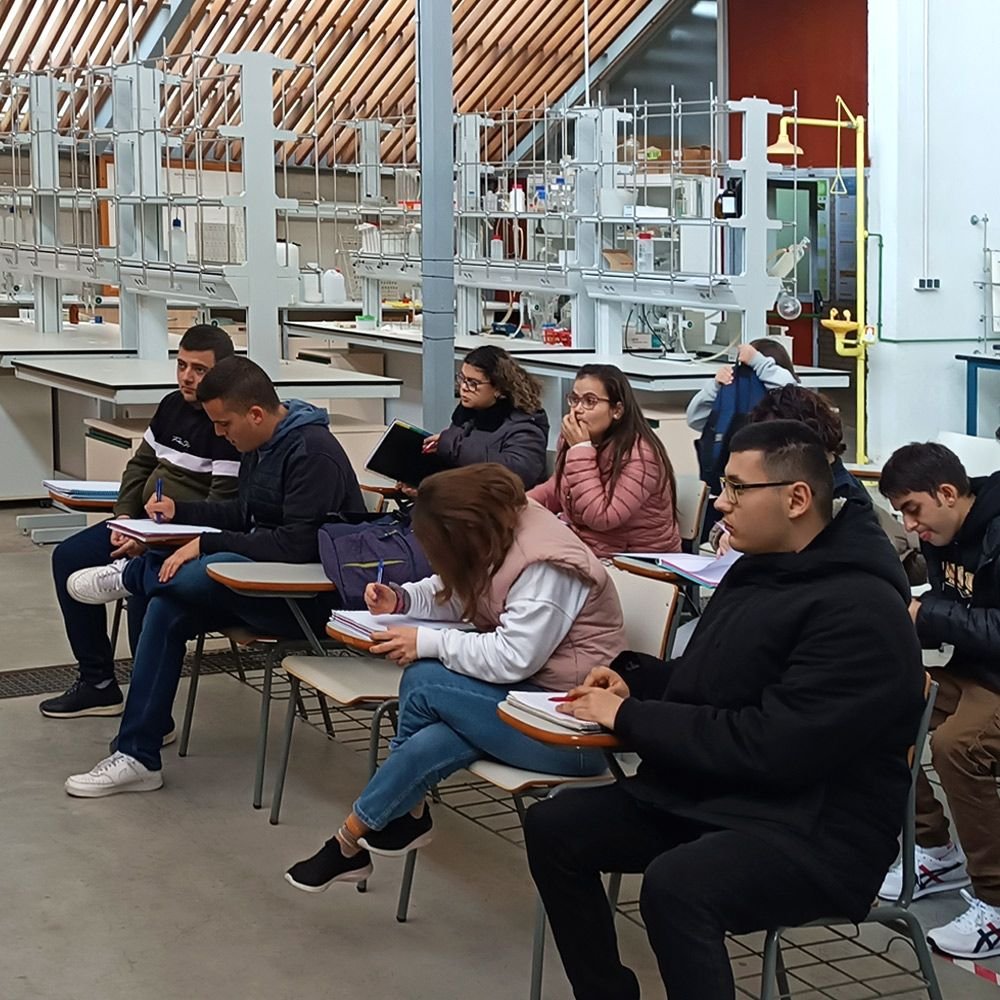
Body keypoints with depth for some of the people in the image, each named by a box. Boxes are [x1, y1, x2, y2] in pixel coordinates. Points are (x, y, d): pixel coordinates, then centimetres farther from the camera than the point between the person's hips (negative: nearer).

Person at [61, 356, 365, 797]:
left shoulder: (313, 452, -19)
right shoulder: (259, 446, 11)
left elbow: (297, 545, -26)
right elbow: (243, 515, 24)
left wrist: (206, 544, -24)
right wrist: (180, 511, 11)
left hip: (314, 593, -10)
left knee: (192, 576, -31)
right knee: (169, 606, -8)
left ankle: (130, 575, 5)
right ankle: (138, 757, -4)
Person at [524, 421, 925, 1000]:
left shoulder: (859, 609, -20)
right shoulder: (758, 571, 10)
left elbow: (770, 747, -26)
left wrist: (629, 717, -18)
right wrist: (634, 677, 5)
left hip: (816, 828, -10)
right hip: (711, 794, 10)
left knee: (675, 886, -36)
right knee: (553, 828, 1)